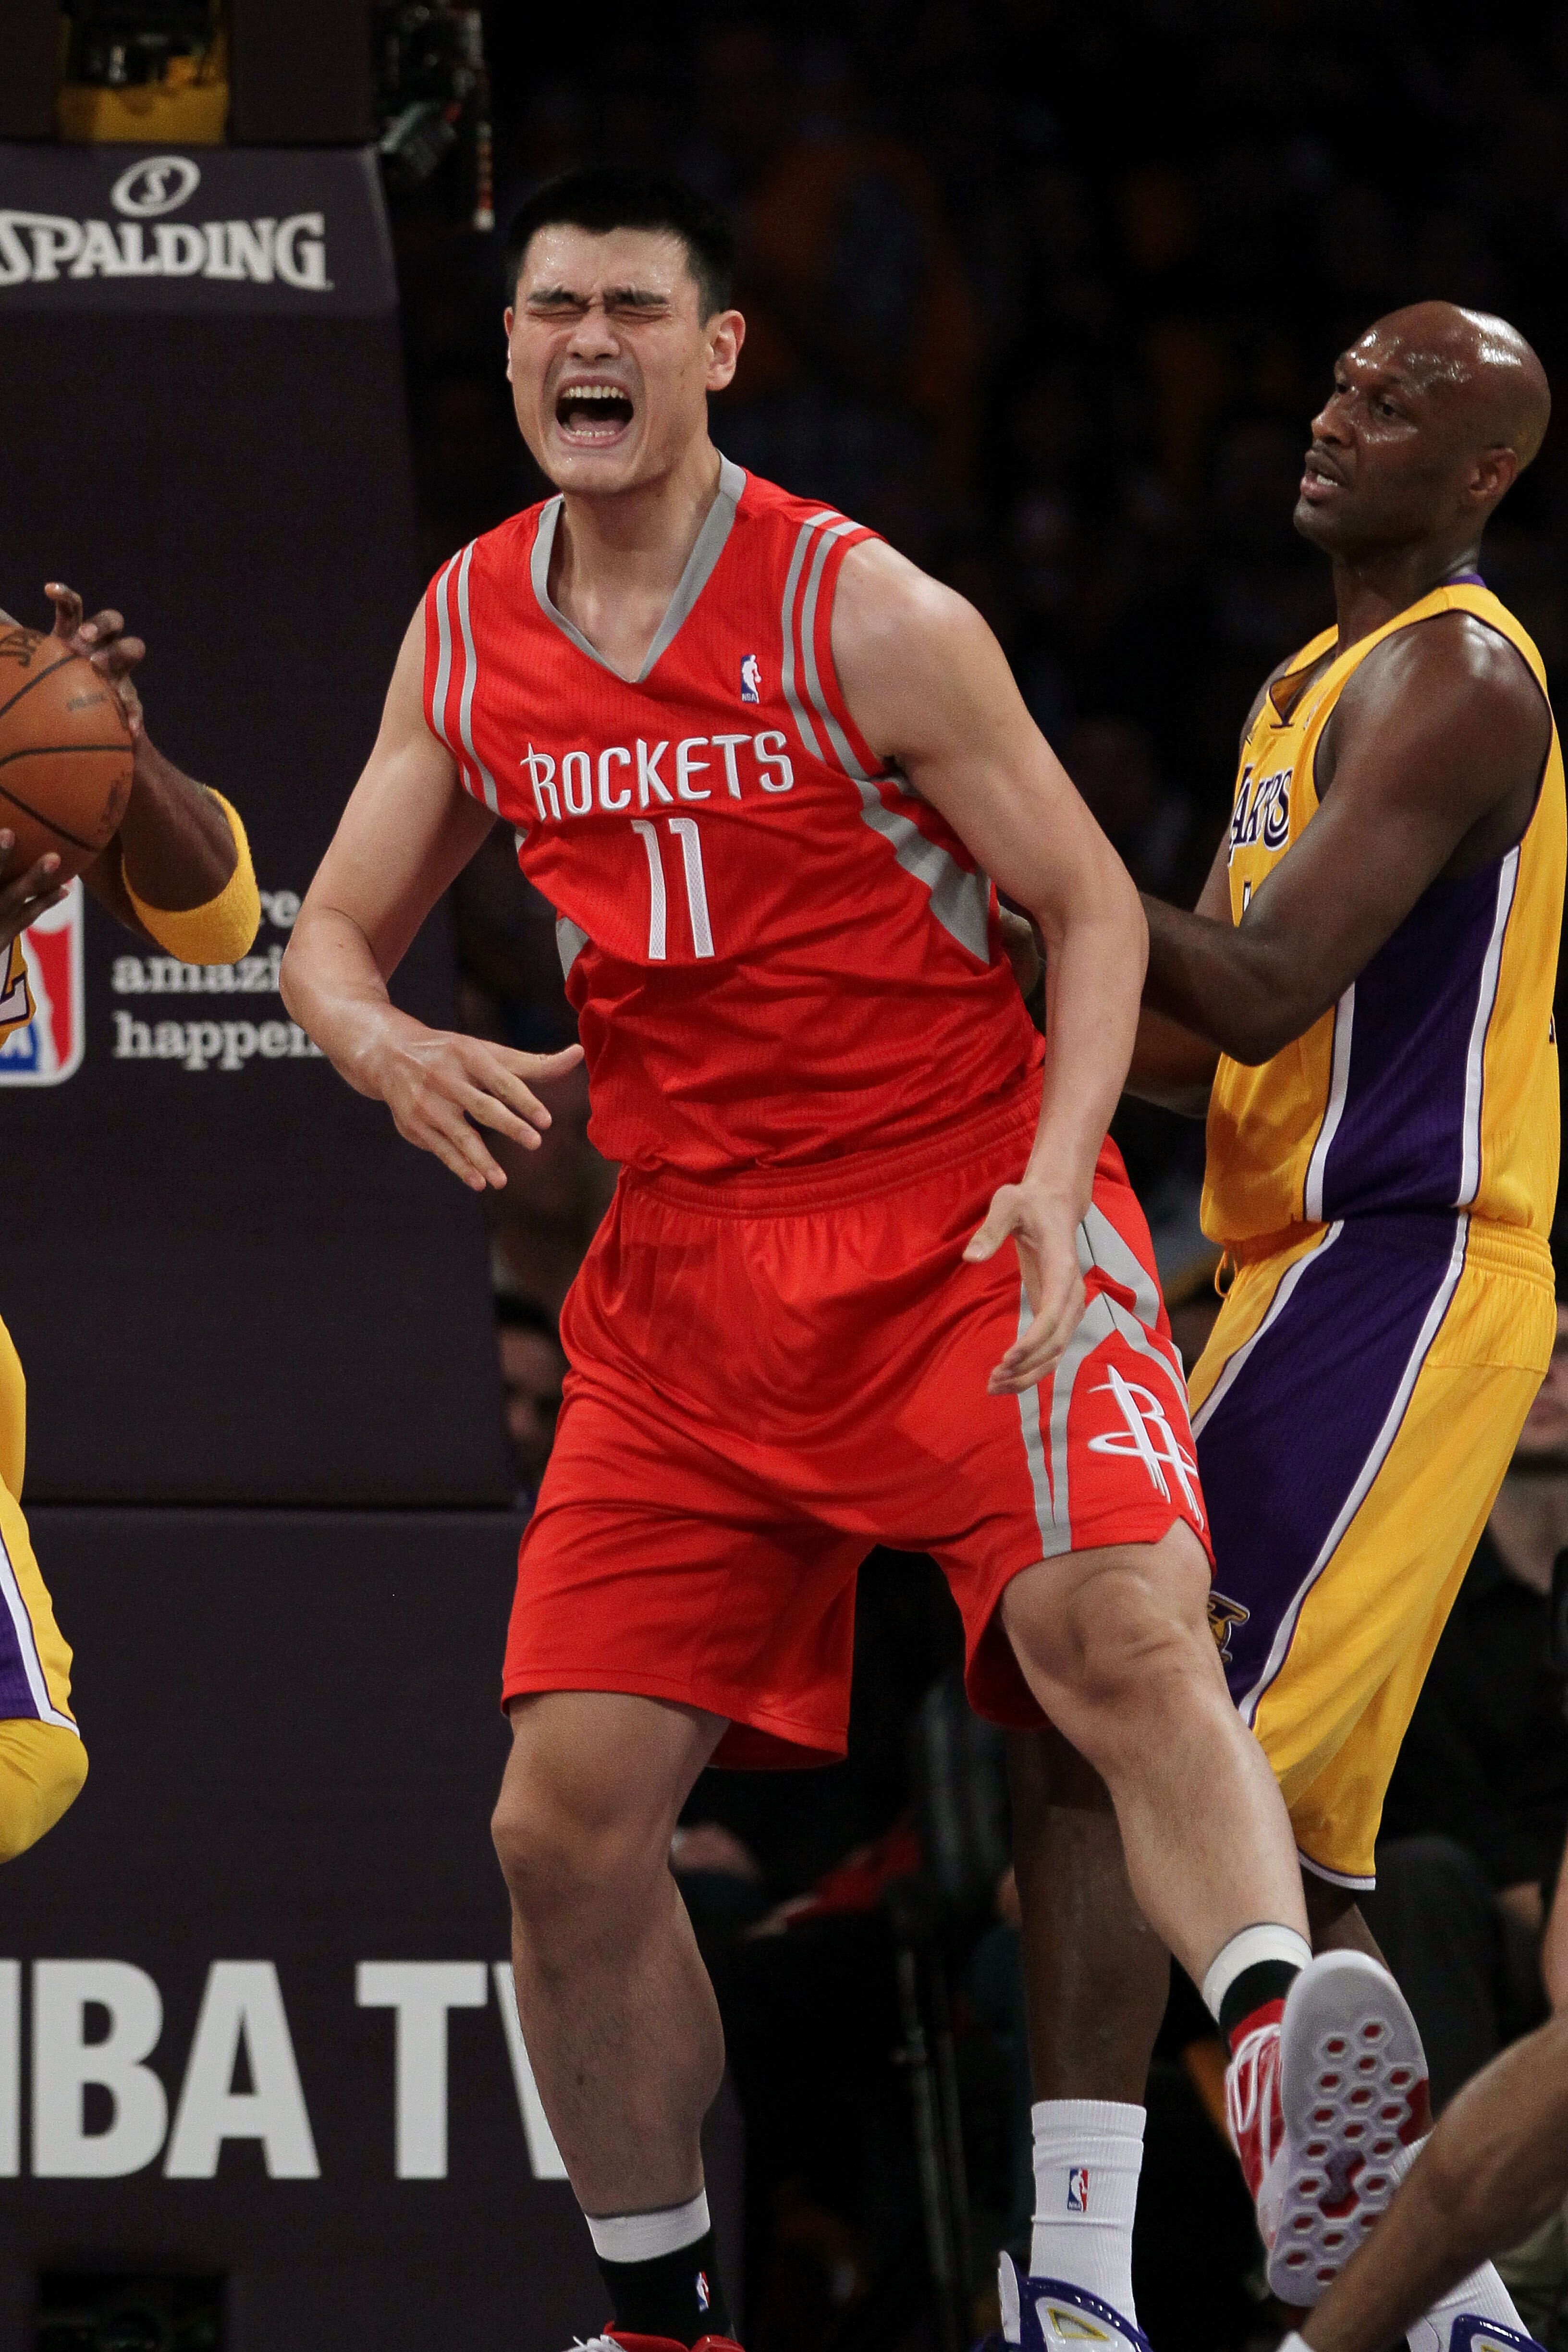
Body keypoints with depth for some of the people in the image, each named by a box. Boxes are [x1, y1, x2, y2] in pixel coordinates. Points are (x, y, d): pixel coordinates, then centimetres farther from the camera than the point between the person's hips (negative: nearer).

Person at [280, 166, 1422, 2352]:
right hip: (690, 1265, 5)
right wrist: (389, 1045, -10)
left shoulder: (865, 616, -9)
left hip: (968, 1230, -5)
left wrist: (1054, 1181, -21)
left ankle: (1294, 2089, -48)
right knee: (567, 1818, -1)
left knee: (1126, 1635, -32)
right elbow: (335, 931, 15)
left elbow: (1093, 901, -5)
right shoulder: (470, 632, 6)